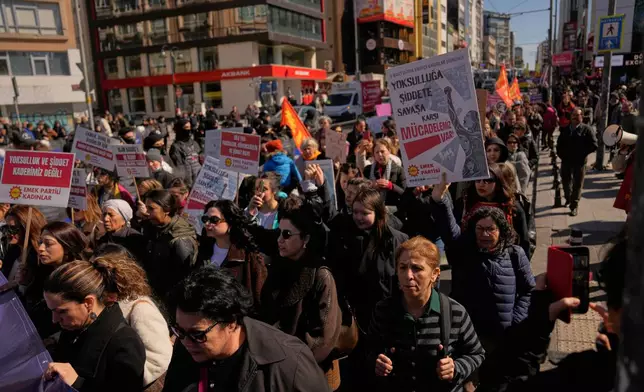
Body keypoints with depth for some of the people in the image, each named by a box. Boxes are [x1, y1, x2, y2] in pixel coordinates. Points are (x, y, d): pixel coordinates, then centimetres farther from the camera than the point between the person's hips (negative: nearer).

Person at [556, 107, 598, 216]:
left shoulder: (587, 129, -4)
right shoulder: (565, 129, 10)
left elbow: (594, 145, -9)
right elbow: (559, 143, 18)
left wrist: (582, 153, -12)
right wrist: (561, 154, 4)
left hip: (580, 161, -4)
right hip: (566, 160, 4)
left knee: (577, 184, -1)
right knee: (565, 181, 17)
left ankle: (574, 206, 5)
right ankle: (568, 198, 41)